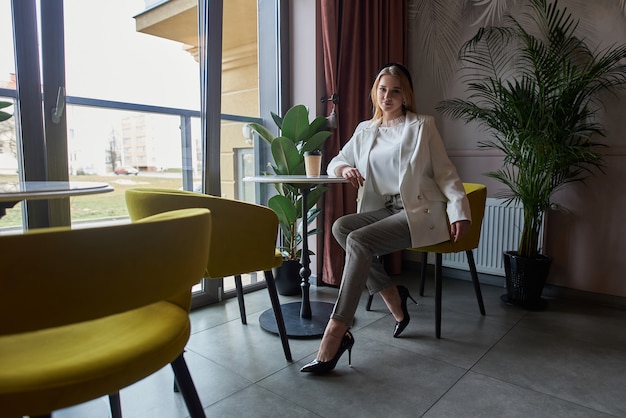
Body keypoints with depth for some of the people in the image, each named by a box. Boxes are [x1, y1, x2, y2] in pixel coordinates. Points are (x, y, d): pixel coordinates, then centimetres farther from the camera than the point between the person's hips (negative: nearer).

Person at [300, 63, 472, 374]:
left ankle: (333, 340, -30)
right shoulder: (365, 130, 17)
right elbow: (335, 163, 21)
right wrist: (344, 168, -5)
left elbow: (446, 174, 3)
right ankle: (393, 298, -11)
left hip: (420, 212, -5)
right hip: (384, 210, 6)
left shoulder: (422, 126, 5)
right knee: (340, 226, -22)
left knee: (358, 241, -28)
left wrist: (460, 212, -11)